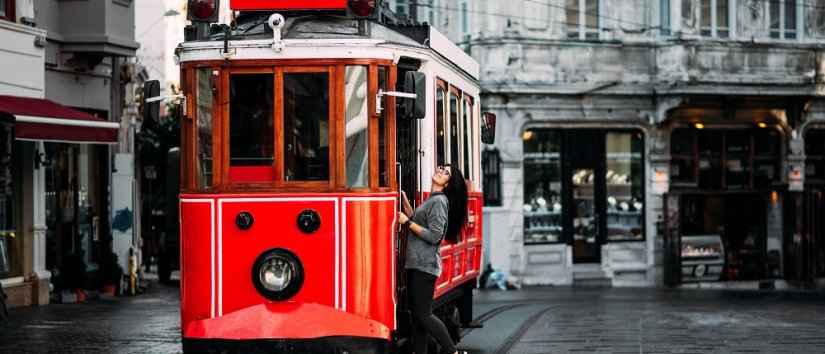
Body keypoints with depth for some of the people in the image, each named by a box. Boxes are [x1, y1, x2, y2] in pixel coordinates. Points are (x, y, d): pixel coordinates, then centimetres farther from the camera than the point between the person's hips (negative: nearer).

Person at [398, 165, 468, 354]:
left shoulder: (439, 201, -12)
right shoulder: (432, 200, 16)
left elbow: (434, 236, -18)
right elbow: (417, 221, 18)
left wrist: (407, 222, -15)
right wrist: (405, 202, 12)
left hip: (425, 266, -9)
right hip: (416, 265, 9)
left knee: (423, 315, -7)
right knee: (416, 313, 9)